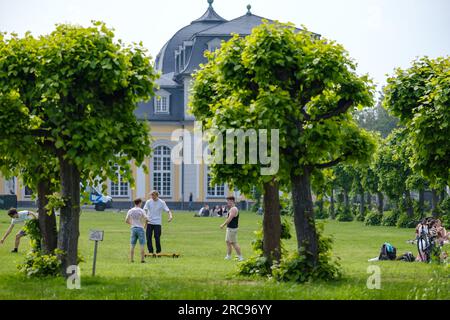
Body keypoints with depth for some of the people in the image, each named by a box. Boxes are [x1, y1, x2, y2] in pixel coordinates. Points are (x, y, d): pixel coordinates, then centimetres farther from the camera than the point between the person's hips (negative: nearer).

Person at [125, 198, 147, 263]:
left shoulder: (130, 211, 4)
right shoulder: (141, 211, -7)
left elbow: (126, 220, 7)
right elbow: (146, 219, -13)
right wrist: (145, 226, 4)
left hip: (133, 228, 4)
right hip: (140, 228, -4)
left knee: (132, 245, 7)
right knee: (142, 244, 0)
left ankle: (131, 259, 6)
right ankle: (142, 259, -2)